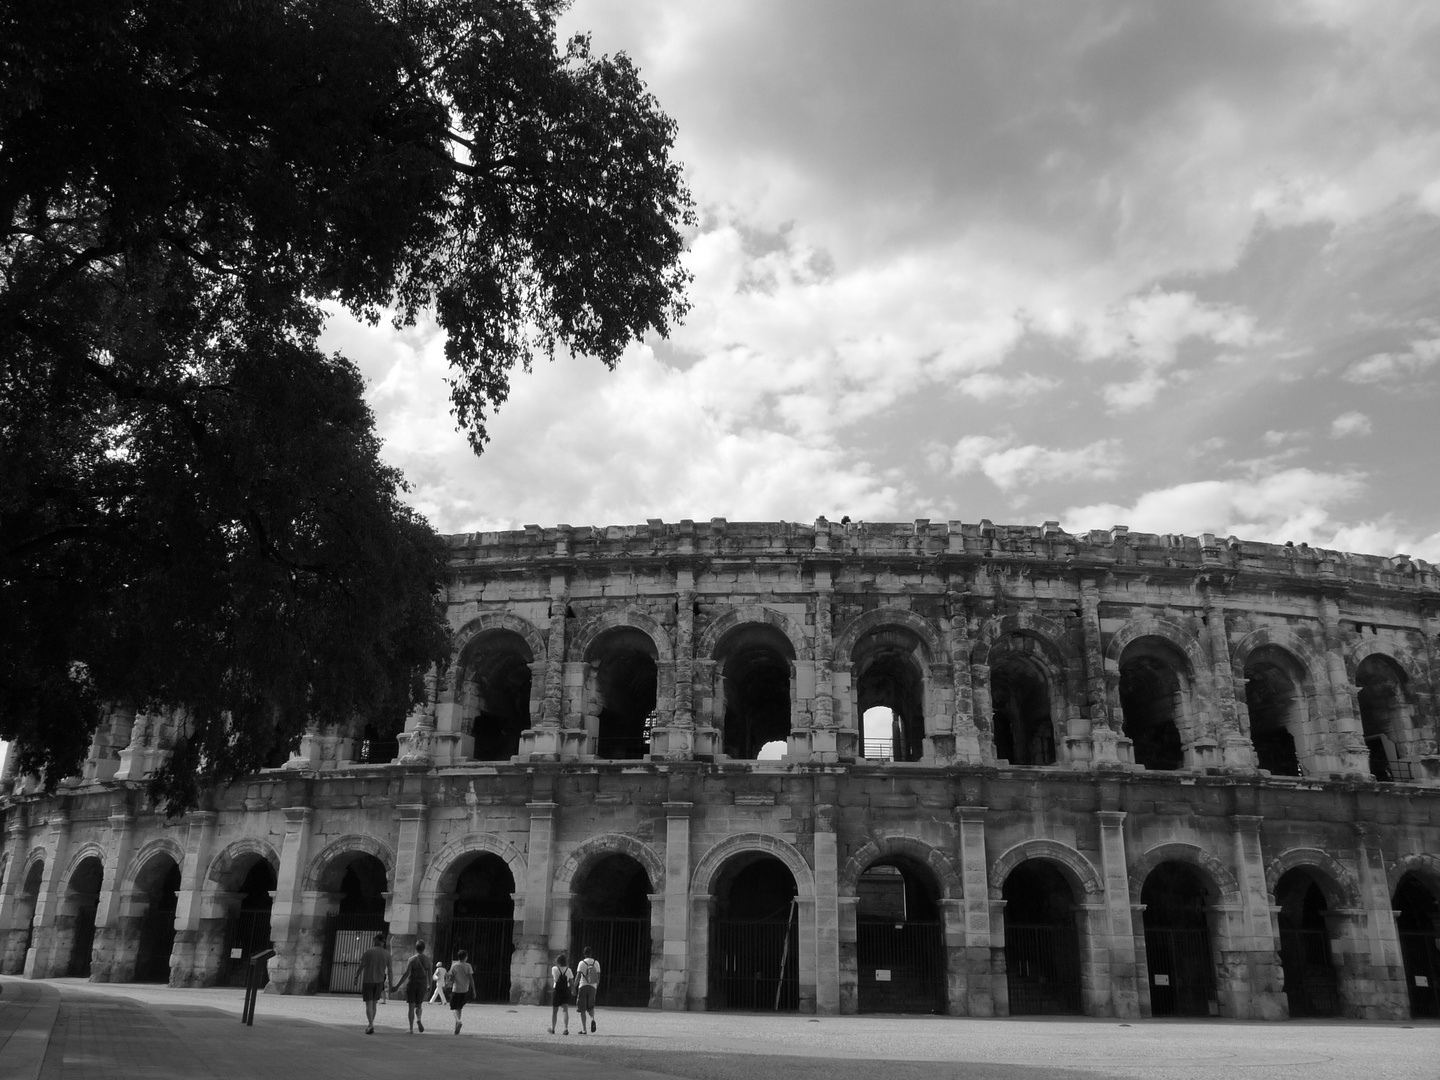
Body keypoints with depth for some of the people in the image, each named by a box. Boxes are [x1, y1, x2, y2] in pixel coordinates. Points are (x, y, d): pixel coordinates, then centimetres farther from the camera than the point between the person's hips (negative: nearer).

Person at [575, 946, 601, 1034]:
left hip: (583, 987, -3)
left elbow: (578, 977, -11)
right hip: (592, 987, 3)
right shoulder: (596, 963, 6)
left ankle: (583, 1029, 3)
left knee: (582, 1009, 5)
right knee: (591, 1007, 17)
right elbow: (598, 977, 8)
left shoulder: (582, 963, -5)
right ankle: (592, 1019, -13)